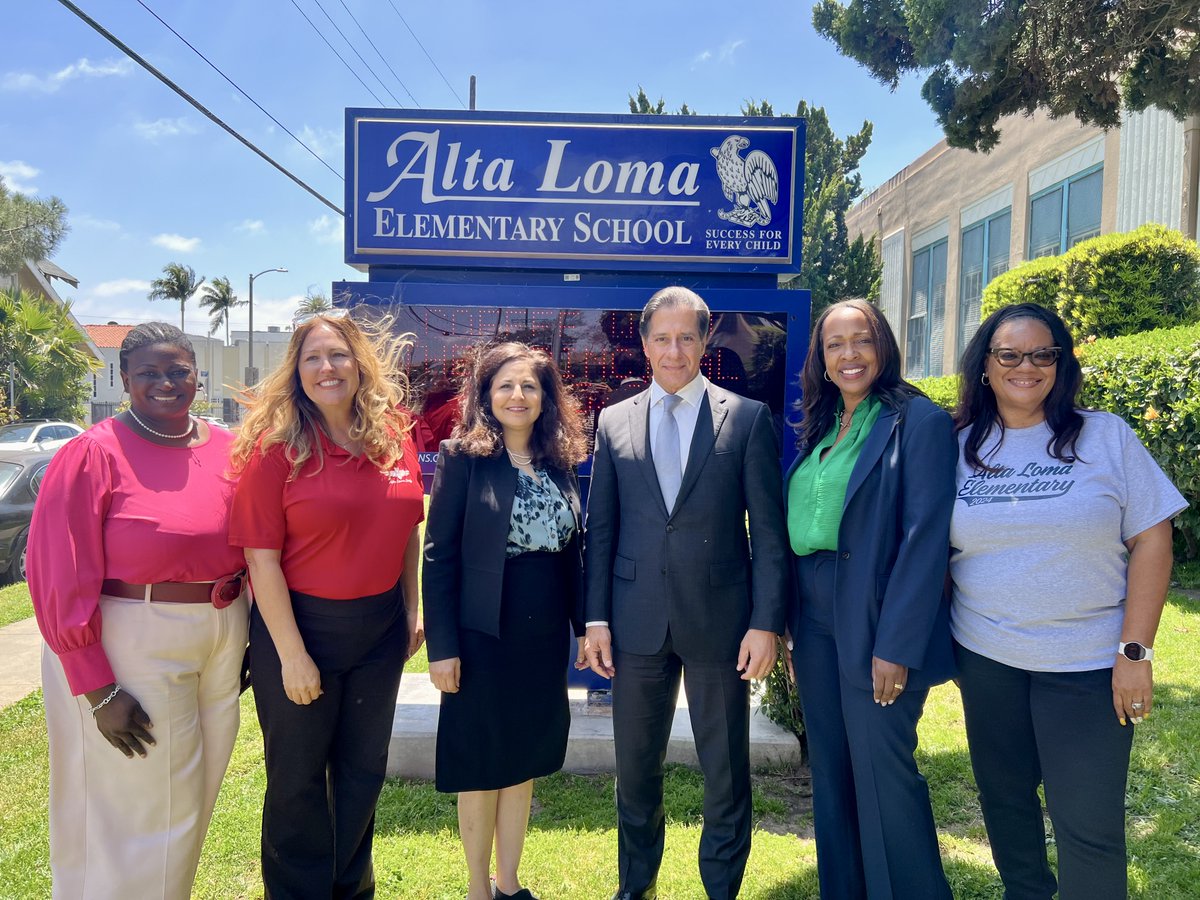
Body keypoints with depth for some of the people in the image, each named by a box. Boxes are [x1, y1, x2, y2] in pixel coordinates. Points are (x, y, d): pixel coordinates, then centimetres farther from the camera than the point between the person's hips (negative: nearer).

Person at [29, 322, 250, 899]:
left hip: (222, 646, 6)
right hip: (135, 650, -5)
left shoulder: (226, 449, 3)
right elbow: (61, 579, -13)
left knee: (194, 798, 21)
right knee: (139, 810, 8)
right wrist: (97, 690, -15)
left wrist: (252, 637, 8)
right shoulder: (93, 455, -12)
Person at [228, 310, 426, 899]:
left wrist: (411, 610, 8)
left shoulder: (395, 435, 0)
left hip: (380, 626, 5)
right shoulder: (276, 446, -13)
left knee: (364, 768, 19)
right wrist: (291, 653, -16)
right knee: (298, 777, 13)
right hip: (300, 623, -4)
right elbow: (261, 556, -15)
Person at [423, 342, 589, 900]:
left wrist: (585, 626, 6)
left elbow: (571, 555, 9)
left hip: (545, 635, 5)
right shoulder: (463, 457, -9)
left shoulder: (560, 463, 5)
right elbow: (439, 557, -11)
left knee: (525, 759, 16)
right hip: (483, 635, -5)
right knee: (482, 764, 9)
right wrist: (442, 645, -14)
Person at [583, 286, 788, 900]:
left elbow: (769, 531, -3)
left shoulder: (747, 418, -1)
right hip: (638, 620, 2)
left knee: (726, 772, 12)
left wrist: (767, 622, -8)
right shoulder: (614, 422, 6)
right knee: (635, 768, 16)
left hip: (719, 619, -2)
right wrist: (596, 618, 1)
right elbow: (600, 529, 6)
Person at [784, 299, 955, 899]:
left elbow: (924, 537, -15)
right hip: (814, 619, 7)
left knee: (882, 777, 1)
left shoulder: (918, 420, -9)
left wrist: (896, 645, -19)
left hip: (876, 625, -7)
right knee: (830, 774, 15)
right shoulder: (821, 429, 12)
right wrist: (793, 630, 10)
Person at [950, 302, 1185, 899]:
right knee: (1003, 798, 17)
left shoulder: (1105, 436, -5)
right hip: (985, 659, 3)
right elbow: (938, 548, 7)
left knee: (1087, 822, 3)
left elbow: (1150, 540, -6)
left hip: (1088, 665, -2)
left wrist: (1135, 652, -10)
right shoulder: (960, 447, 2)